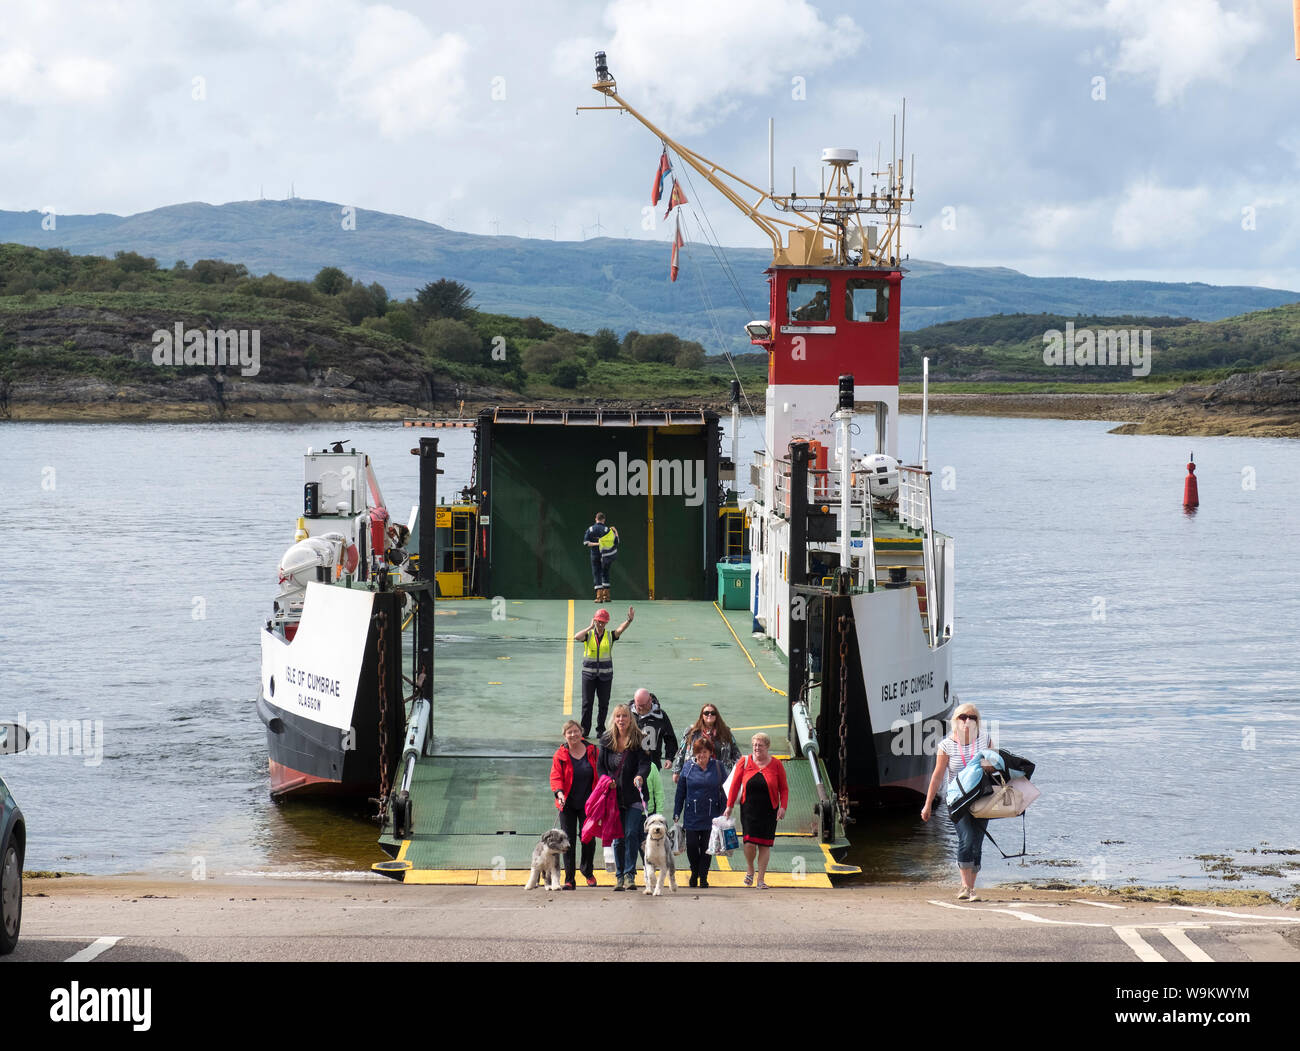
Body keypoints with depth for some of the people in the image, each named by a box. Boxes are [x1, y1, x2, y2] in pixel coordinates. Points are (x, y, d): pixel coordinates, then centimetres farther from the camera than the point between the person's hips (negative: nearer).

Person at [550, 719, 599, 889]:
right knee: (569, 841, -2)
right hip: (568, 804, 0)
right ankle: (569, 880, 2)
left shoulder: (592, 751, 2)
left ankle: (587, 871, 27)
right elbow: (555, 776, -6)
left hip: (588, 804, 1)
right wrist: (559, 792, -25)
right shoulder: (560, 754, -1)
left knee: (588, 838, 1)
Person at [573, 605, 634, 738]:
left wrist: (629, 619, -35)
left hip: (605, 674, 1)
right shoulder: (588, 635, 0)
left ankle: (601, 729, 18)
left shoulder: (610, 636, 1)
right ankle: (585, 730, 8)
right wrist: (590, 627, -17)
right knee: (587, 702, 1)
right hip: (589, 673, -1)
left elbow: (620, 629, -17)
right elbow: (576, 637, -19)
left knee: (604, 703, 6)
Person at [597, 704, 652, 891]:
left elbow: (645, 763, -10)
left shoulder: (639, 740, -2)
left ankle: (630, 875, -10)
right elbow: (600, 765, 13)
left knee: (631, 834, -12)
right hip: (614, 796, 3)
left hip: (633, 796, -3)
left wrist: (640, 776, -31)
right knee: (617, 838, 6)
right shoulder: (607, 741, 8)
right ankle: (620, 877, 12)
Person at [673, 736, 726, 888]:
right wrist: (676, 814, 3)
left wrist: (724, 813, 0)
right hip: (692, 816, 0)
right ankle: (694, 872, 22)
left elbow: (724, 790, 5)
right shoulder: (688, 767, 2)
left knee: (707, 847, 2)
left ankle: (703, 877, 15)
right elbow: (680, 792, 6)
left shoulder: (717, 767, 2)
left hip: (710, 817, 0)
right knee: (691, 845, -4)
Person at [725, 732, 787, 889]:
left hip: (769, 811, 0)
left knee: (765, 845, 0)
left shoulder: (776, 764, 2)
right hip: (749, 809, 0)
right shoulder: (745, 762, 2)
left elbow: (784, 788, 4)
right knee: (749, 842, -12)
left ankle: (761, 879, 9)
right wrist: (729, 805, 1)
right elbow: (735, 785, 5)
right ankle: (749, 869, 18)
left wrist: (783, 807, -9)